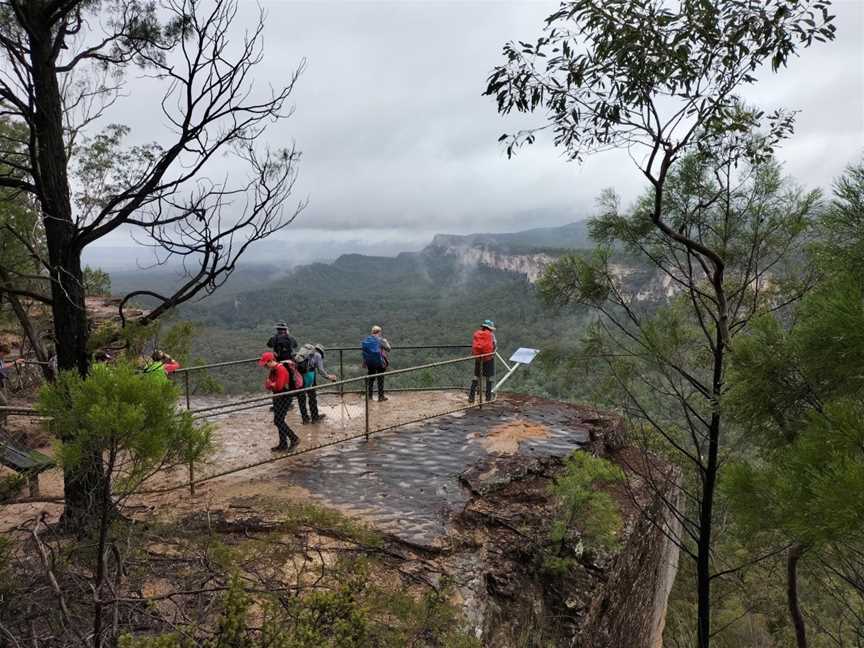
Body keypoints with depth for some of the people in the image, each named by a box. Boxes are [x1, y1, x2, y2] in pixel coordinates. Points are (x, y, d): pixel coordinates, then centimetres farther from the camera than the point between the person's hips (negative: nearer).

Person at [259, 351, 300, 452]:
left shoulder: (281, 369, -21)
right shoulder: (272, 369, 9)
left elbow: (279, 386, -28)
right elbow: (268, 383, 12)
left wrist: (270, 384, -8)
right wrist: (269, 384, -12)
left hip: (284, 397, -10)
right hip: (277, 396, 10)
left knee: (278, 421, -10)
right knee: (279, 421, 12)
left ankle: (294, 439, 1)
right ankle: (283, 444, 21)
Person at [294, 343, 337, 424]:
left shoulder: (304, 348, 25)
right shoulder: (317, 354, 10)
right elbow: (320, 370, 2)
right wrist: (329, 377, 14)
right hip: (307, 372, -5)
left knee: (301, 396, 15)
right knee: (312, 396, 13)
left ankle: (305, 418, 23)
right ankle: (314, 417, 20)